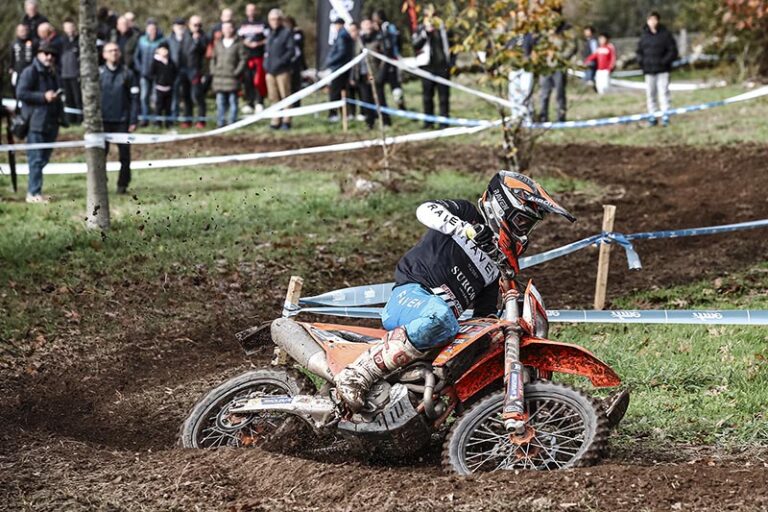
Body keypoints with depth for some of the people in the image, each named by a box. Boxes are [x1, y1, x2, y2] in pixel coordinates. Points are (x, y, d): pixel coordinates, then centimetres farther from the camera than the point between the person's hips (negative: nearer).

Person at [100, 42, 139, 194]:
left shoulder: (128, 73, 3)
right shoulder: (98, 73, 3)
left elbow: (134, 98, 2)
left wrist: (133, 120, -5)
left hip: (122, 121, 0)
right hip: (103, 120, 0)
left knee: (125, 154, 2)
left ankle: (123, 184, 12)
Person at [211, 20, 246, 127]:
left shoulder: (238, 44, 0)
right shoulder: (218, 44, 15)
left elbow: (243, 59, -4)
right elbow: (213, 58, 19)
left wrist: (237, 71, -11)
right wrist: (213, 70, 7)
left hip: (232, 77, -4)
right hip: (219, 77, 4)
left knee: (232, 101, -2)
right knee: (220, 102, 4)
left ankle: (232, 122, 2)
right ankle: (220, 122, 9)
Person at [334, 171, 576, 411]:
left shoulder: (498, 267, 25)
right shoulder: (465, 213, 7)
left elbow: (486, 316, 27)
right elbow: (426, 210, -14)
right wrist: (468, 230, -27)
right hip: (411, 295, -8)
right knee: (440, 317, -40)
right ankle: (356, 374, -42)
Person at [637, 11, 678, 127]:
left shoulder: (666, 34, -2)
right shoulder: (644, 36, 10)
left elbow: (673, 51, -2)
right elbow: (639, 51, 18)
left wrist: (665, 61, -13)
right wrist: (641, 61, 1)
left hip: (662, 70, -4)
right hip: (649, 70, 4)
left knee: (663, 92, -7)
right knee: (650, 93, 5)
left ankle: (665, 116, -5)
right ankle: (652, 116, 10)